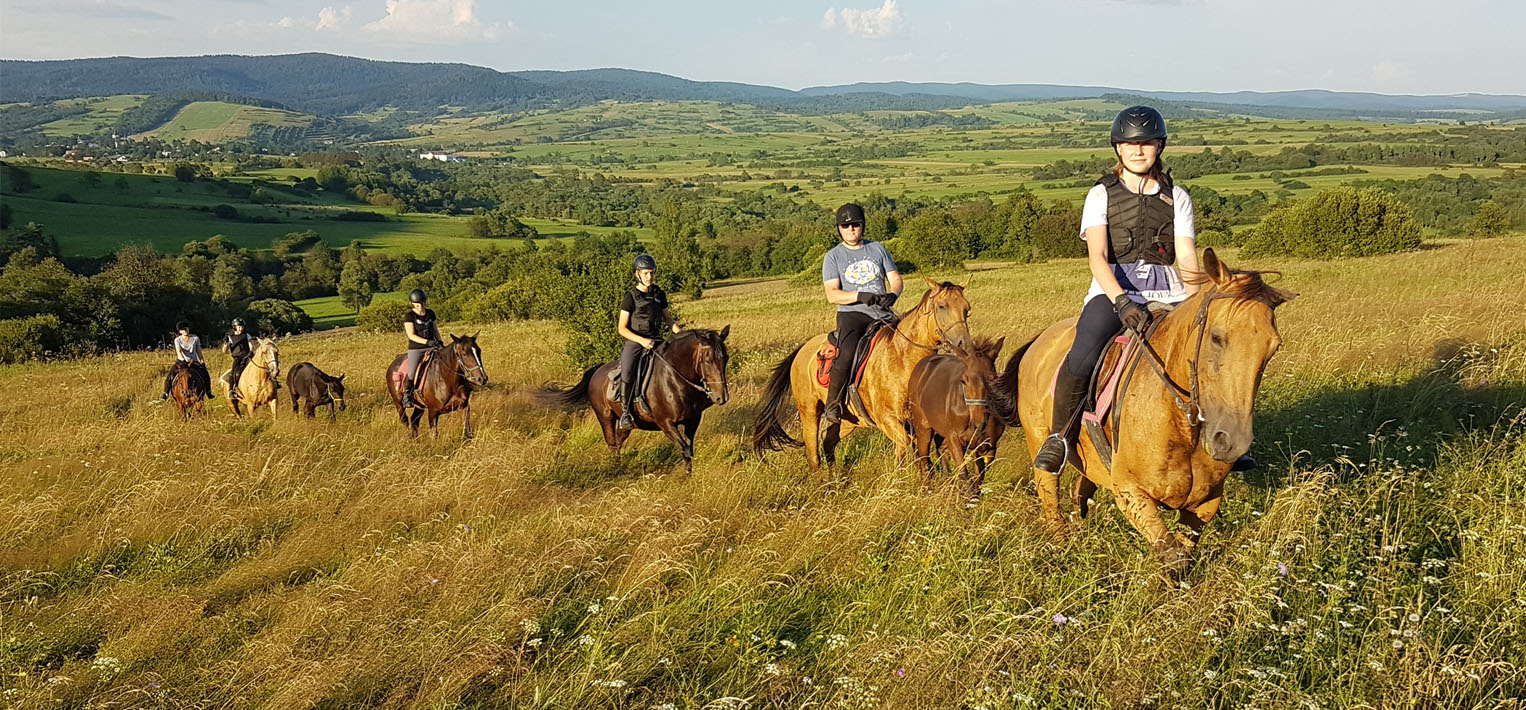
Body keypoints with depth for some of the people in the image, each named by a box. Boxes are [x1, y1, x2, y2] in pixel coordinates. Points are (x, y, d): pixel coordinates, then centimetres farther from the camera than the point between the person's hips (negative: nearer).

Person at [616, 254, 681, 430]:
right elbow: (622, 328, -6)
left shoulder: (659, 294, 11)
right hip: (634, 342, -4)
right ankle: (625, 412, -15)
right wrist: (641, 340, -20)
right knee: (627, 374, -27)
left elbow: (668, 319, 20)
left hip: (655, 341, 5)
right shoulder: (630, 297, -4)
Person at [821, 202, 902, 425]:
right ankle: (832, 405, -22)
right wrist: (860, 296, -21)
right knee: (847, 353, -32)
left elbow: (896, 279, 12)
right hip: (851, 314, -4)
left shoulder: (878, 249, 16)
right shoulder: (833, 256, 6)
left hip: (882, 312, 4)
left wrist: (892, 295, -12)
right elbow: (831, 294, -4)